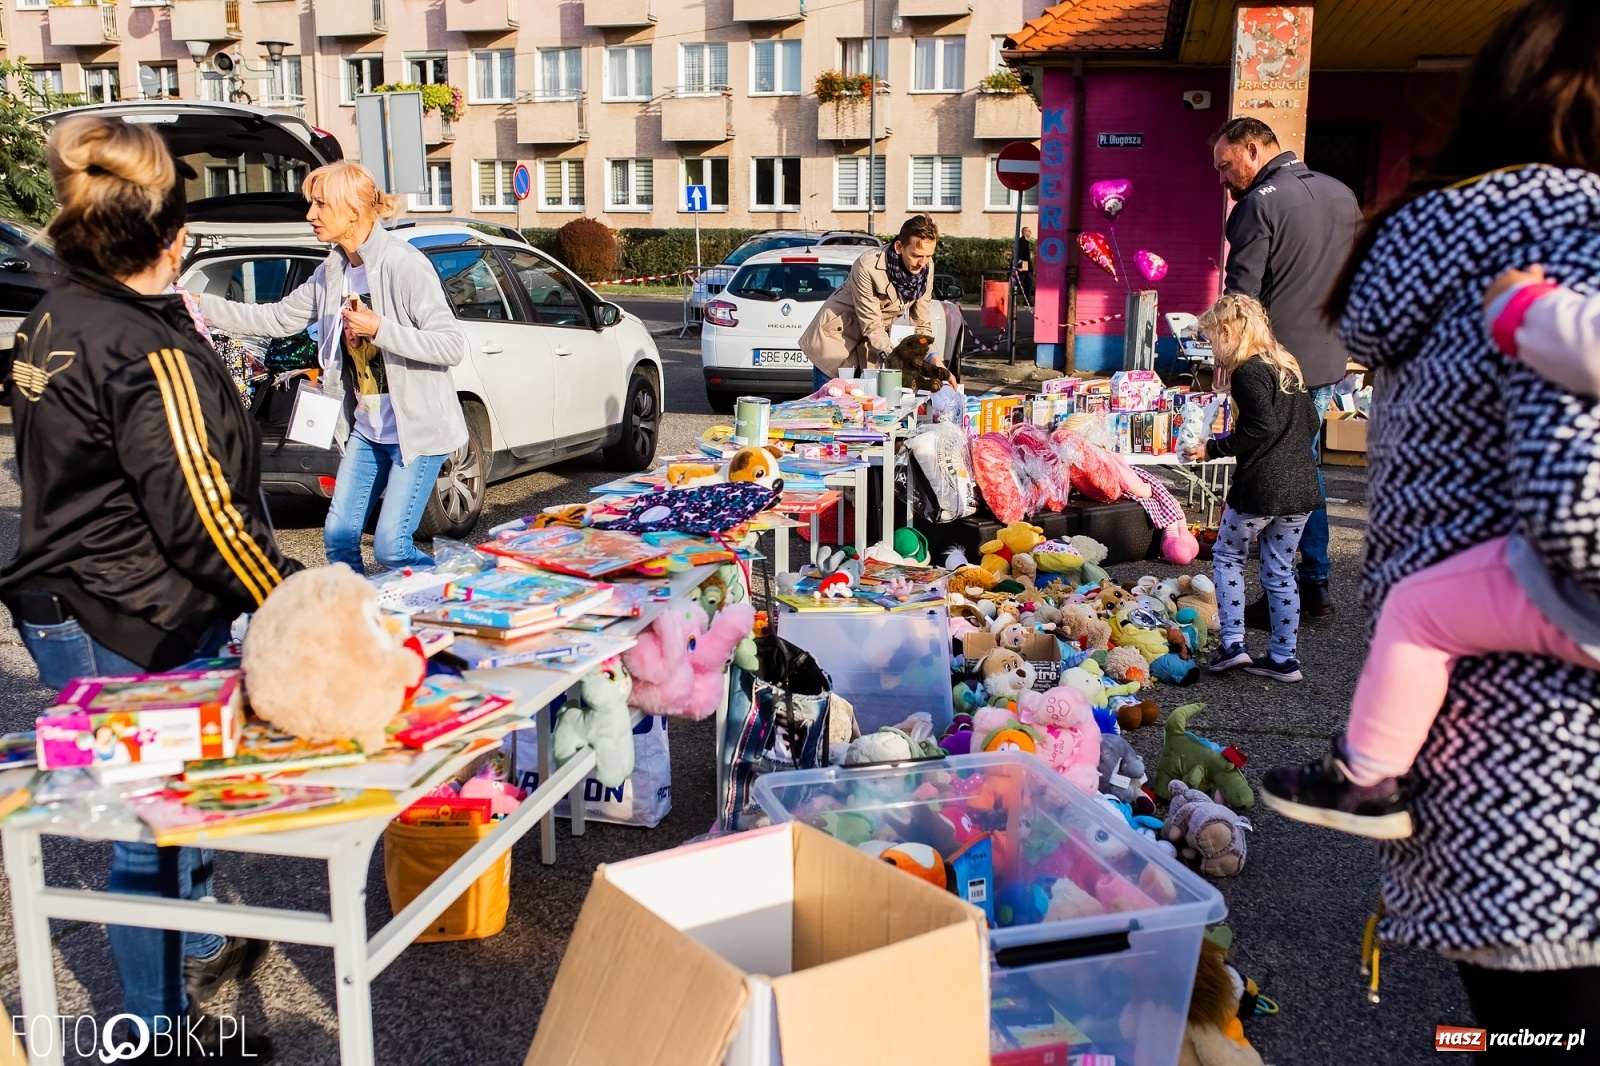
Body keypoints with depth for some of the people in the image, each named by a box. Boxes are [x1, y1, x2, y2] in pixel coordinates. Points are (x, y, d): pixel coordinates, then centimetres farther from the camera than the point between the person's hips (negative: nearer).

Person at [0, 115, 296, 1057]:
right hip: (135, 632, -9)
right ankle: (163, 1028, 23)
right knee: (152, 829, 5)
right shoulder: (152, 353, -22)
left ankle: (197, 952, 46)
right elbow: (202, 515, -22)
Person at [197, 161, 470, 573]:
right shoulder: (331, 273, 7)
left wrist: (380, 329, -25)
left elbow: (452, 345, -21)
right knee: (338, 536, 8)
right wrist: (201, 305, 10)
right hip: (366, 430, 8)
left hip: (416, 430, -8)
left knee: (391, 547, -9)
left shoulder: (404, 265, -17)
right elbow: (275, 319, 15)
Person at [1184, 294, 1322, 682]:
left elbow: (1262, 427, -21)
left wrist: (1213, 448, -14)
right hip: (1302, 485, 8)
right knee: (1281, 570, 14)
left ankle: (1233, 644, 4)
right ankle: (1283, 657, 17)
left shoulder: (1248, 371, -12)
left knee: (1227, 556, 10)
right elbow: (1310, 423, 18)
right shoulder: (1287, 366, 15)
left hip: (1261, 486, -8)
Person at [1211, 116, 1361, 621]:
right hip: (1329, 360, 8)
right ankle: (1315, 585, 25)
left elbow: (1241, 297, -16)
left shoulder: (1259, 205, -14)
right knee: (1305, 466, 19)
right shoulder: (1341, 194, 11)